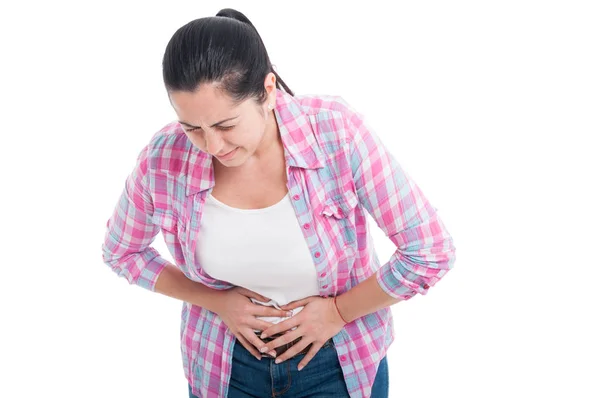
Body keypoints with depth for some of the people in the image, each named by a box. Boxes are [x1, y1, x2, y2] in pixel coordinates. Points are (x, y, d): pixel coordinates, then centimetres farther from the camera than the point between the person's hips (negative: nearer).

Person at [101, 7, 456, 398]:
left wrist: (337, 311, -14)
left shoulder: (336, 131, -26)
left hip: (338, 363, -1)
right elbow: (121, 252, 1)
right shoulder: (165, 159, -19)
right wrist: (216, 302, -8)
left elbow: (431, 252, -19)